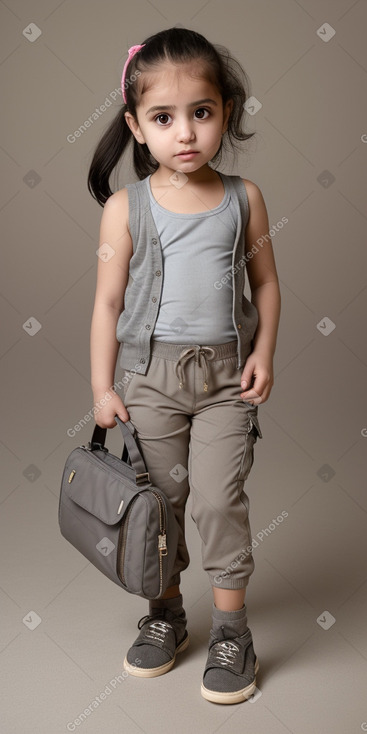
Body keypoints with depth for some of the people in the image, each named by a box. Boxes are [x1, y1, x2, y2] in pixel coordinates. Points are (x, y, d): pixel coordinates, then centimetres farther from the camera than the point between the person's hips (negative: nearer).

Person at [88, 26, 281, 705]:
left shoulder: (244, 199, -1)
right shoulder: (126, 207, -5)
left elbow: (265, 282, 8)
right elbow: (108, 300, -2)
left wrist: (263, 352, -3)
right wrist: (101, 387, -3)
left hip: (227, 373, 0)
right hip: (151, 374, 0)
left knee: (220, 498, -2)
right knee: (161, 496, 11)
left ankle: (231, 629, 16)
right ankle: (166, 612, 31)